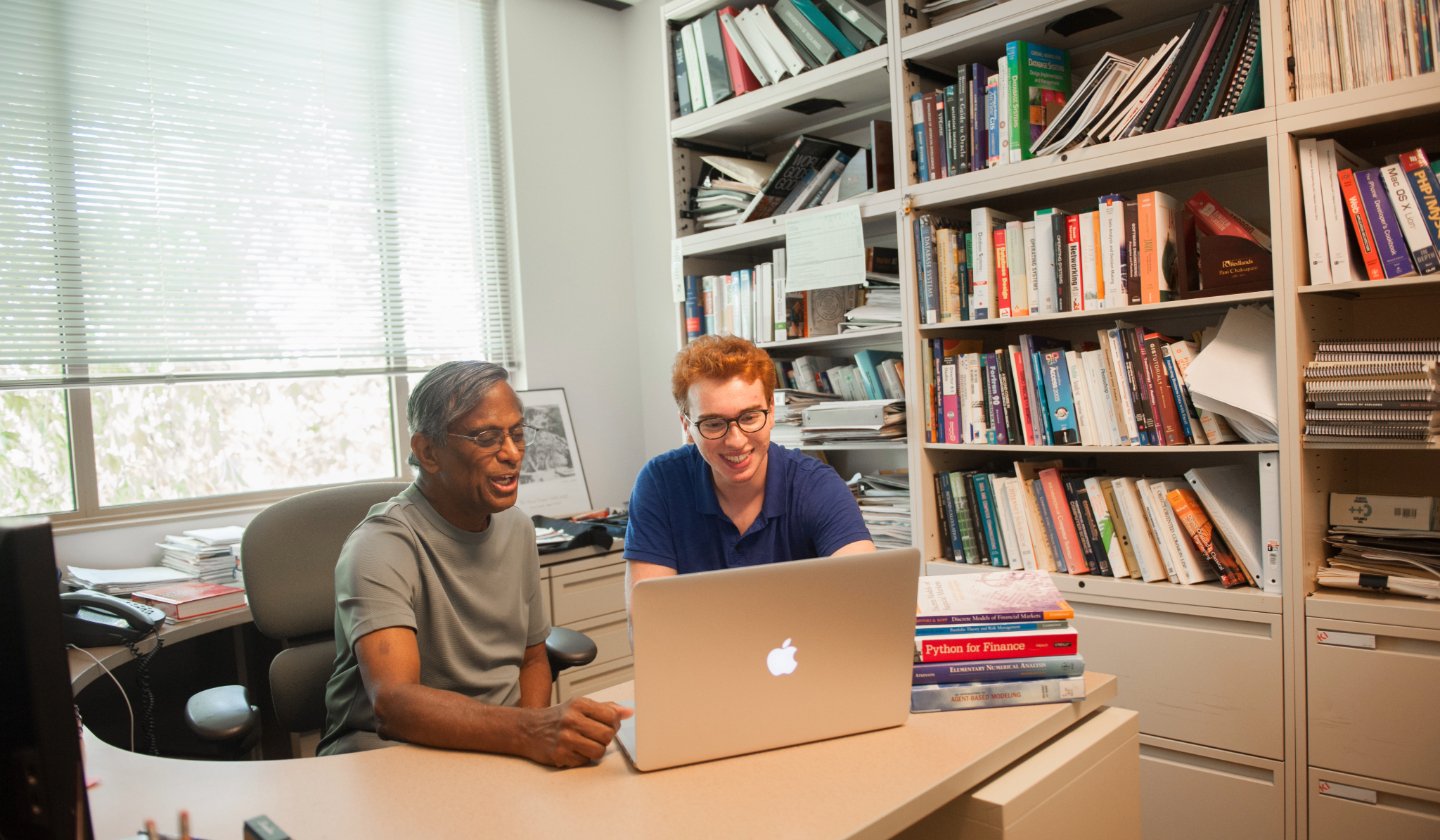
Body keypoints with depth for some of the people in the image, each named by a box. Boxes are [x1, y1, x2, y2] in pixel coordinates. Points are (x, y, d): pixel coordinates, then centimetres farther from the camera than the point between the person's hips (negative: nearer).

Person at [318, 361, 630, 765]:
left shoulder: (517, 527, 7)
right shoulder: (381, 546, -19)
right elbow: (392, 702, -32)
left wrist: (533, 734, -7)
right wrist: (529, 732, -46)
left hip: (498, 744, 7)